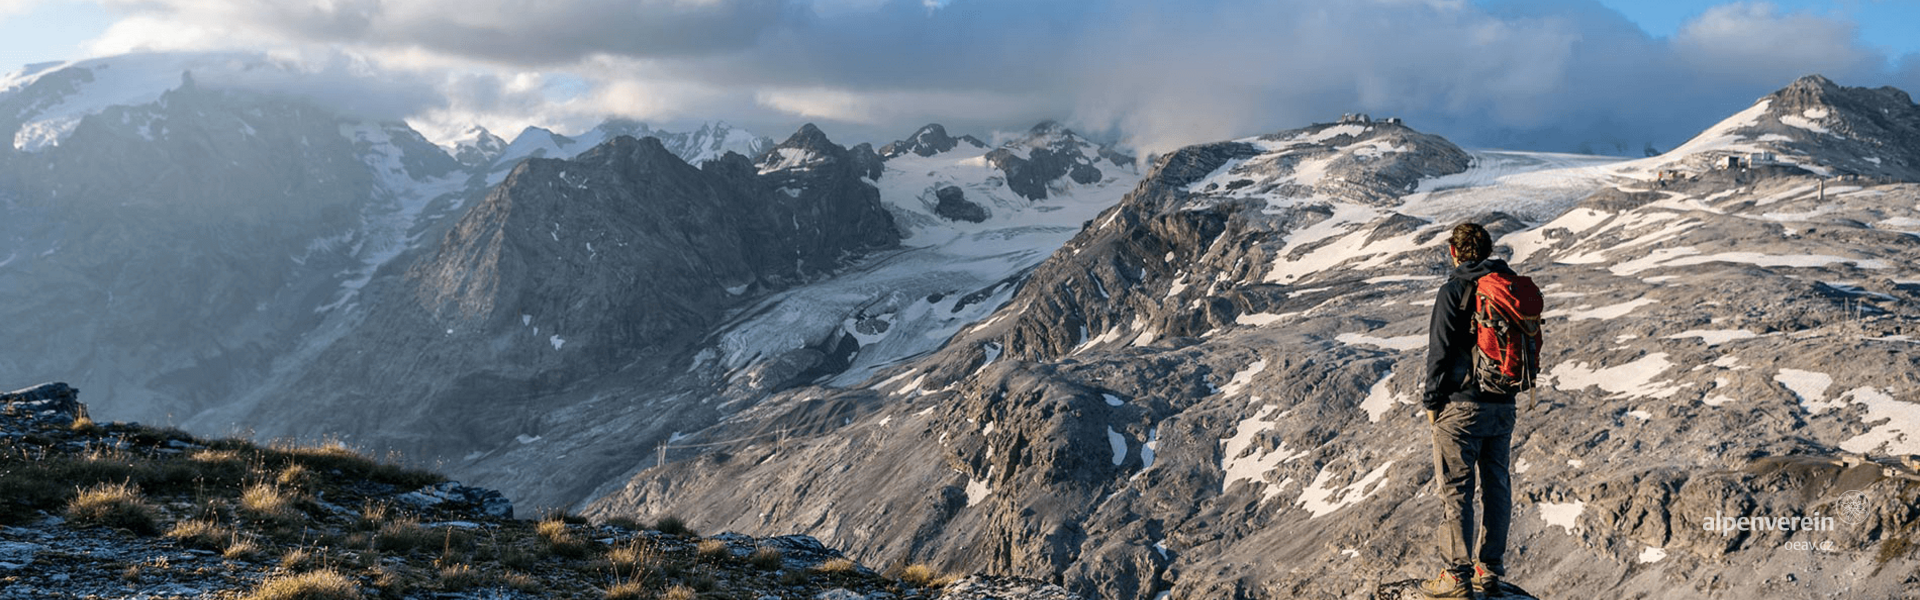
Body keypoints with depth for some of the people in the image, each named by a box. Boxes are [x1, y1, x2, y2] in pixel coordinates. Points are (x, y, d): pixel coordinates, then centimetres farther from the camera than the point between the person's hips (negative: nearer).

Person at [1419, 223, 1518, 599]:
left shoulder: (1454, 291, -13)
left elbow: (1440, 351, -13)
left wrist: (1432, 400, -3)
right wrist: (1509, 385, 18)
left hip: (1462, 405, -7)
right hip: (1503, 405, 7)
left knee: (1455, 489, -1)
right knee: (1497, 485, 13)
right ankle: (1491, 569, 21)